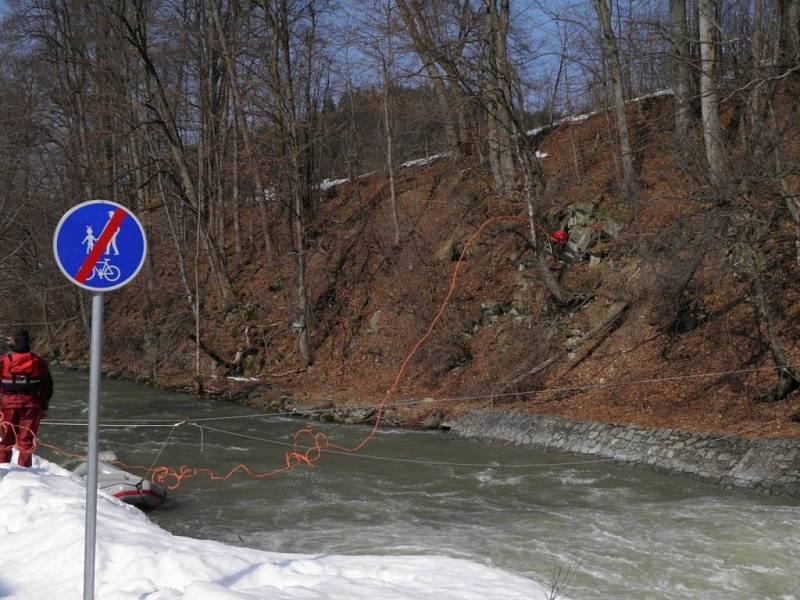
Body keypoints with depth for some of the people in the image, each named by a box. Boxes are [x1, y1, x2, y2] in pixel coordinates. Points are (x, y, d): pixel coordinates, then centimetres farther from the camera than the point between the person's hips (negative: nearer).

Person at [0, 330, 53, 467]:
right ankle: (23, 468, 3)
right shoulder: (38, 362, -3)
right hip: (31, 405, 0)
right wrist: (44, 406, 14)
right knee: (26, 440, 4)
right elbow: (47, 386, 4)